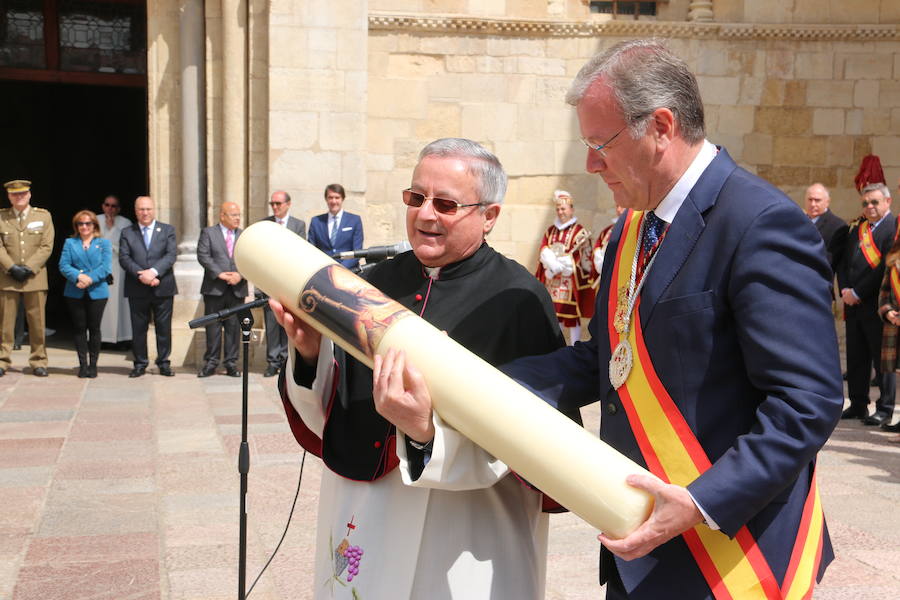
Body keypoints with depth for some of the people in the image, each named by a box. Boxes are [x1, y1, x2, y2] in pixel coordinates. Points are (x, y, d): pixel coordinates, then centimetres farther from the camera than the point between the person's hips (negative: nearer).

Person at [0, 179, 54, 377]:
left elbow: (46, 247, 0)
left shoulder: (43, 216, 7)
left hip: (35, 277, 0)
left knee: (37, 323, 2)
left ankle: (38, 362, 9)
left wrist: (28, 268, -10)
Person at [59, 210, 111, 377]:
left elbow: (106, 266, -4)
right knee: (80, 328, 3)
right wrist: (78, 276, -17)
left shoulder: (104, 243, 7)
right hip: (75, 293, 1)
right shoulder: (70, 243, 10)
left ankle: (93, 364, 9)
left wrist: (90, 278, -17)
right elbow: (63, 265, 0)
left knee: (94, 328, 2)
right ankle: (83, 365, 8)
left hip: (97, 292, -1)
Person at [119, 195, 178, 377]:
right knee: (138, 328, 5)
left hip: (162, 287, 0)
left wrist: (153, 272, -18)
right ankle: (140, 364, 13)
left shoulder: (167, 230, 8)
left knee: (164, 327, 3)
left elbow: (171, 255, -5)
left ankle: (164, 363, 12)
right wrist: (141, 275, -16)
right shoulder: (127, 233, 9)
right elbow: (124, 258, -2)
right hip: (137, 289, 1)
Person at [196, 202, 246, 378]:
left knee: (234, 327, 4)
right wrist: (219, 274, -15)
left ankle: (231, 363, 11)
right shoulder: (208, 233, 4)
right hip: (214, 289, -2)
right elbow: (203, 256, -6)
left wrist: (240, 275, -12)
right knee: (213, 326, 2)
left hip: (237, 289, 2)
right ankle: (211, 363, 9)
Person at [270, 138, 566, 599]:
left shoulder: (519, 301, -13)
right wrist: (310, 354, -14)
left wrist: (428, 433, -34)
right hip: (359, 526, 5)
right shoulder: (376, 283, 2)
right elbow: (324, 417, 4)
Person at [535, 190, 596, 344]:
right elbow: (543, 252, 4)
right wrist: (554, 263, -14)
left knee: (572, 316, -6)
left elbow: (577, 258, -9)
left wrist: (554, 264, -8)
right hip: (552, 280, 5)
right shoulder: (551, 230, 15)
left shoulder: (580, 232, -3)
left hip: (570, 280, -5)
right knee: (554, 313, 7)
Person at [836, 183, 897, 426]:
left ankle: (885, 408, 10)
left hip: (877, 305, -7)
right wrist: (844, 290, -2)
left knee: (882, 358, 1)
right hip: (853, 305, 7)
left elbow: (886, 267, -16)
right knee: (856, 357, 12)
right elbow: (843, 260, 14)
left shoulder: (893, 228, -9)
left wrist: (858, 293, -14)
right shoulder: (856, 227, 14)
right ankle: (858, 405, 21)